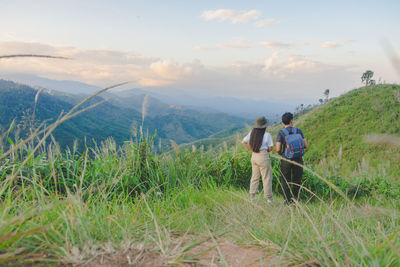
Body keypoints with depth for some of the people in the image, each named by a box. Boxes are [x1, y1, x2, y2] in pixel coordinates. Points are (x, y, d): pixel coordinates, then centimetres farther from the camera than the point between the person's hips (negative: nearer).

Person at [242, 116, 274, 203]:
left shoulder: (252, 133, 0)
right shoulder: (267, 135, -14)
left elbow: (243, 142, 2)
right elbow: (270, 148, -9)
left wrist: (252, 150, 5)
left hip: (254, 156, 6)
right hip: (263, 156, -6)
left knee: (255, 176, 17)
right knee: (267, 178, 4)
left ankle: (252, 195, 21)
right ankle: (269, 198, 10)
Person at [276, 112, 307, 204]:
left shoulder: (281, 133, -5)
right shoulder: (298, 131, 0)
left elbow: (278, 149, -11)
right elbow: (305, 145, 0)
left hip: (286, 160, -1)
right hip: (298, 159, 1)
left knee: (286, 181, 10)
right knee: (297, 180, 13)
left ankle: (288, 201, 10)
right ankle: (295, 199, 13)